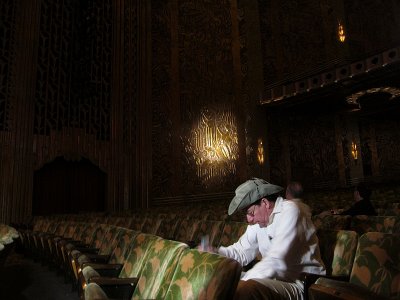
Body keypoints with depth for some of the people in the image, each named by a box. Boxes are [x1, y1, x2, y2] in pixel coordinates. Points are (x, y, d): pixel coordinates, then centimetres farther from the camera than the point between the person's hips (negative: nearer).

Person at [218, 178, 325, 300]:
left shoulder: (290, 210, -17)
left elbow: (276, 262, -26)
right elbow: (242, 252, 8)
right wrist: (216, 253, -9)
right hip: (275, 278, 8)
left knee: (244, 289, -31)